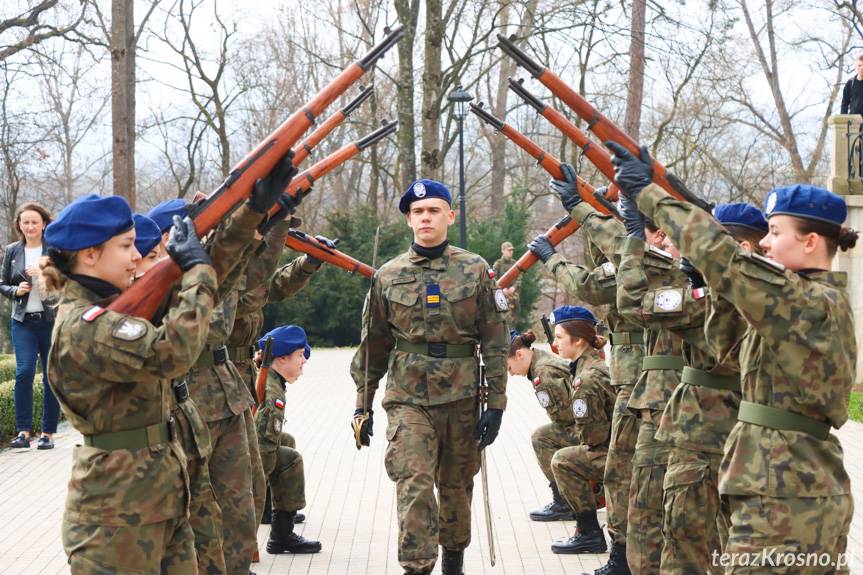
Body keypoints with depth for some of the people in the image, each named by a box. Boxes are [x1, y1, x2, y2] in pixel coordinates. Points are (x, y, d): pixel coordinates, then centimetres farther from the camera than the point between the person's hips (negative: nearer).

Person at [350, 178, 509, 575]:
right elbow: (372, 346, 11)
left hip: (461, 397, 1)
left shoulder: (475, 271, 1)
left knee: (457, 484, 12)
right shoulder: (388, 276, 4)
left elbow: (494, 342, 1)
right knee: (414, 485, -13)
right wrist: (362, 404, 11)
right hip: (408, 398, 0)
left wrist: (495, 404, -3)